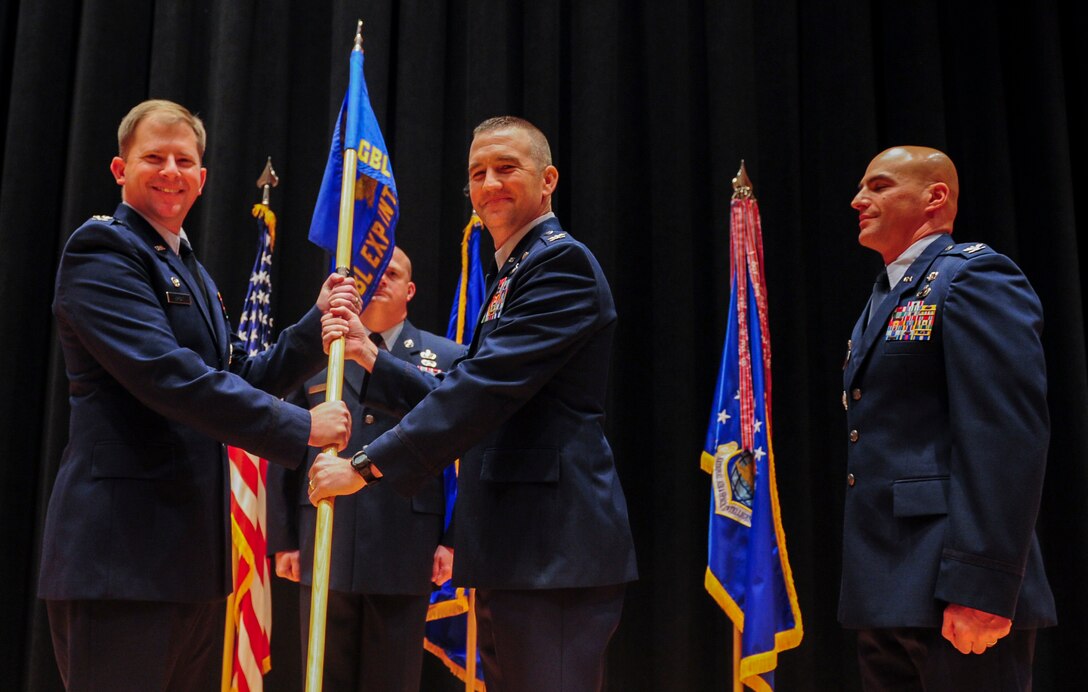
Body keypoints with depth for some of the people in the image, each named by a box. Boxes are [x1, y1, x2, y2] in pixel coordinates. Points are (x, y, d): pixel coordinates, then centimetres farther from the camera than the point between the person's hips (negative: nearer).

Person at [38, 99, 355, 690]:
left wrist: (318, 323, 5)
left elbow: (241, 380, 18)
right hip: (121, 551, -9)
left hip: (192, 552, 9)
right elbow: (167, 375, -20)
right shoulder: (101, 251, -8)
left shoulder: (191, 273, 22)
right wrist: (300, 427, -18)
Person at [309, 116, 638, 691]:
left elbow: (488, 385, -21)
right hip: (512, 551, 10)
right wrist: (371, 355, 10)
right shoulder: (510, 276, 22)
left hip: (553, 550, -10)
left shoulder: (561, 262, -11)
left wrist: (366, 466, -19)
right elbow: (471, 396, 18)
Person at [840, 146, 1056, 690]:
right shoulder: (884, 301, 21)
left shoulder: (975, 277, -7)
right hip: (885, 593, 9)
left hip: (952, 595, -9)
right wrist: (865, 587, 16)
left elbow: (1009, 435, -18)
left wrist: (981, 587, -23)